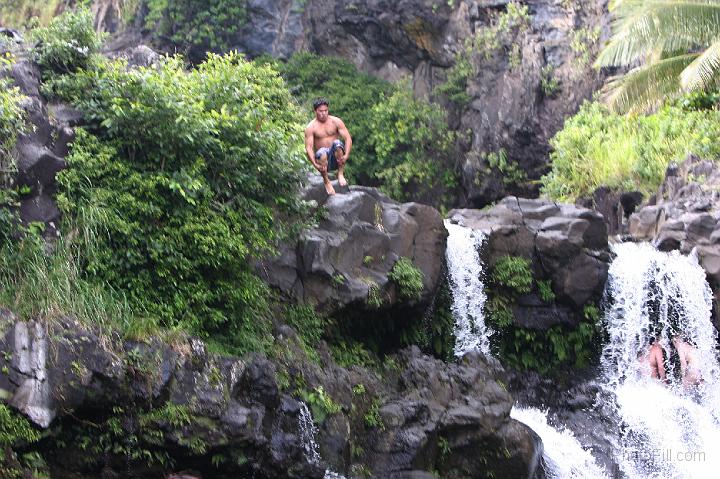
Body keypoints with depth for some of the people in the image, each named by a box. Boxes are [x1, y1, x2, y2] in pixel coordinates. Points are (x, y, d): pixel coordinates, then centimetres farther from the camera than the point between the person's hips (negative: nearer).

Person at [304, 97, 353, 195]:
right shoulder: (311, 127, -2)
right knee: (322, 153, -37)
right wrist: (315, 164, -27)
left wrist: (346, 155, -24)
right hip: (324, 159, -1)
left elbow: (348, 139, -6)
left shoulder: (336, 121, 2)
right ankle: (326, 181, -14)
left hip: (336, 158, 1)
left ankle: (340, 174, -18)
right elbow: (309, 147, -10)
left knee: (337, 143, -31)